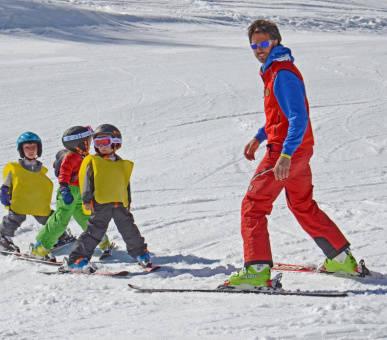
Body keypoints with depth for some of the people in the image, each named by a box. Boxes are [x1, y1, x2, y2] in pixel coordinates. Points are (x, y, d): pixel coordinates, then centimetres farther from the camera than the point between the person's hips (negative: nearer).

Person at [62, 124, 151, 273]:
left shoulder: (122, 165, 15)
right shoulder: (93, 162, 4)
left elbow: (126, 184, 22)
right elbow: (87, 181, -1)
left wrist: (128, 202, 20)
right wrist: (87, 199, -10)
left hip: (120, 204, 4)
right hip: (100, 204, -4)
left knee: (129, 229, 9)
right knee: (94, 231, -9)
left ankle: (141, 253, 27)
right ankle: (76, 259, -7)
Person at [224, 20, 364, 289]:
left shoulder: (283, 74, -17)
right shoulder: (275, 71, 15)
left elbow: (299, 118, -25)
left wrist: (285, 155, -33)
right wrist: (259, 138, 30)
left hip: (288, 150, -10)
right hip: (299, 150, 10)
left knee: (253, 205, -9)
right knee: (303, 207, 22)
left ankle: (257, 270, -15)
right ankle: (343, 260, 27)